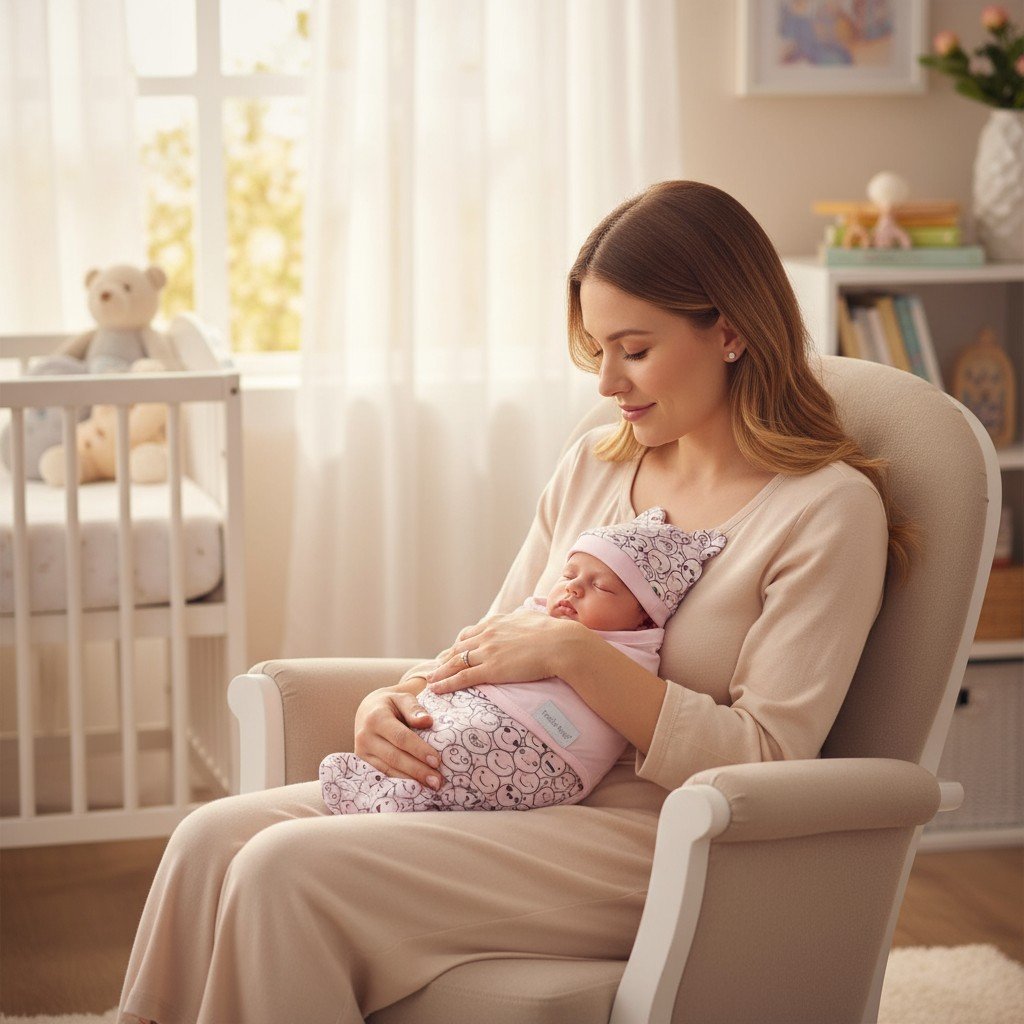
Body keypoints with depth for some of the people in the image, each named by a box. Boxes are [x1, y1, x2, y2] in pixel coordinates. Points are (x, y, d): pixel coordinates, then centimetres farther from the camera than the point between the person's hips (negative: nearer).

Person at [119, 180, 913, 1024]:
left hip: (648, 845, -7)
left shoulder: (831, 509, -7)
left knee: (289, 871, -25)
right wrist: (394, 702, -3)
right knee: (213, 839, -16)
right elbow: (493, 651, 20)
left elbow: (764, 762, -13)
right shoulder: (594, 464, 14)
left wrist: (574, 651, -19)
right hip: (512, 794, 7)